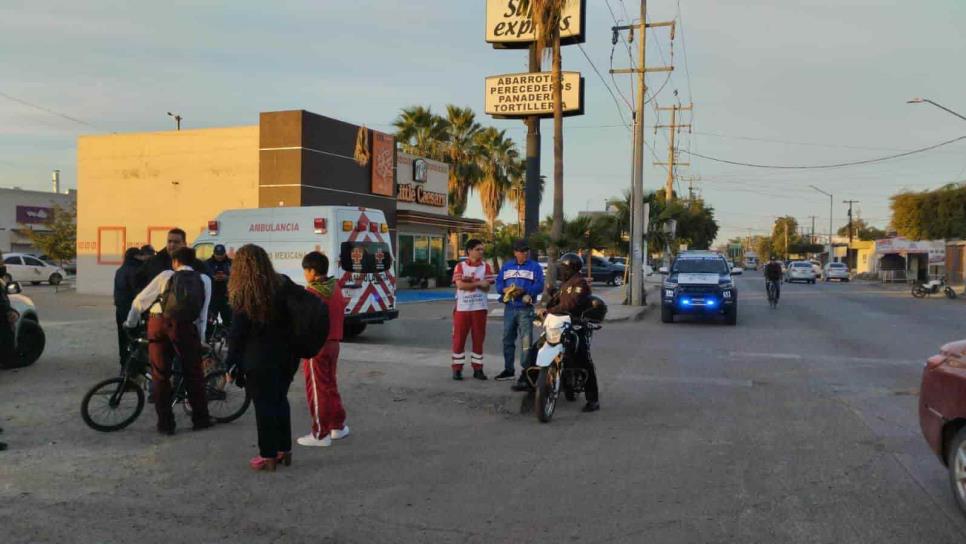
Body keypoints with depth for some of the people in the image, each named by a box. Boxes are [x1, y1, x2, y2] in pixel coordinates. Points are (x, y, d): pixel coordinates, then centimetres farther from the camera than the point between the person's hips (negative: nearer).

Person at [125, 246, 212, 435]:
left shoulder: (166, 275, 8)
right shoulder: (204, 280, 10)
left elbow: (139, 301, 9)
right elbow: (203, 314, 7)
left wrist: (130, 324, 24)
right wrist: (200, 338, 16)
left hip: (158, 324, 0)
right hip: (185, 327, 0)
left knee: (160, 375, 10)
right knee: (193, 373, 14)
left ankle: (165, 423, 15)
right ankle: (201, 419, 20)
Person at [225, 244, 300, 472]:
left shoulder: (243, 295, -12)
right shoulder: (284, 285, 1)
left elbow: (237, 333, -11)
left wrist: (232, 363, -5)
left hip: (259, 359, -5)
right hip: (286, 356, 5)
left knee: (264, 405, 4)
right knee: (280, 400, 18)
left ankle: (268, 456, 10)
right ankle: (285, 450, 24)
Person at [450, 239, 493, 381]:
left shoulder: (485, 267, 5)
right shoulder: (460, 266, 1)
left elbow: (487, 287, -4)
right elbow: (460, 285, -12)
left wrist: (470, 281, -15)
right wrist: (478, 283, -14)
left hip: (479, 308, 1)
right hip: (462, 308, -1)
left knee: (478, 339, 5)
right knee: (459, 338, 2)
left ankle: (478, 368, 13)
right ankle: (457, 369, 10)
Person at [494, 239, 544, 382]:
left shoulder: (535, 267, 3)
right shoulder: (506, 267, 15)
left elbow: (539, 286, -7)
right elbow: (498, 284, 10)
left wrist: (523, 291, -21)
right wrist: (505, 290, -12)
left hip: (525, 309, -4)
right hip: (509, 308, 4)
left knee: (525, 341, -7)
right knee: (507, 339, 10)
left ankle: (525, 370, -2)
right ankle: (508, 369, 20)